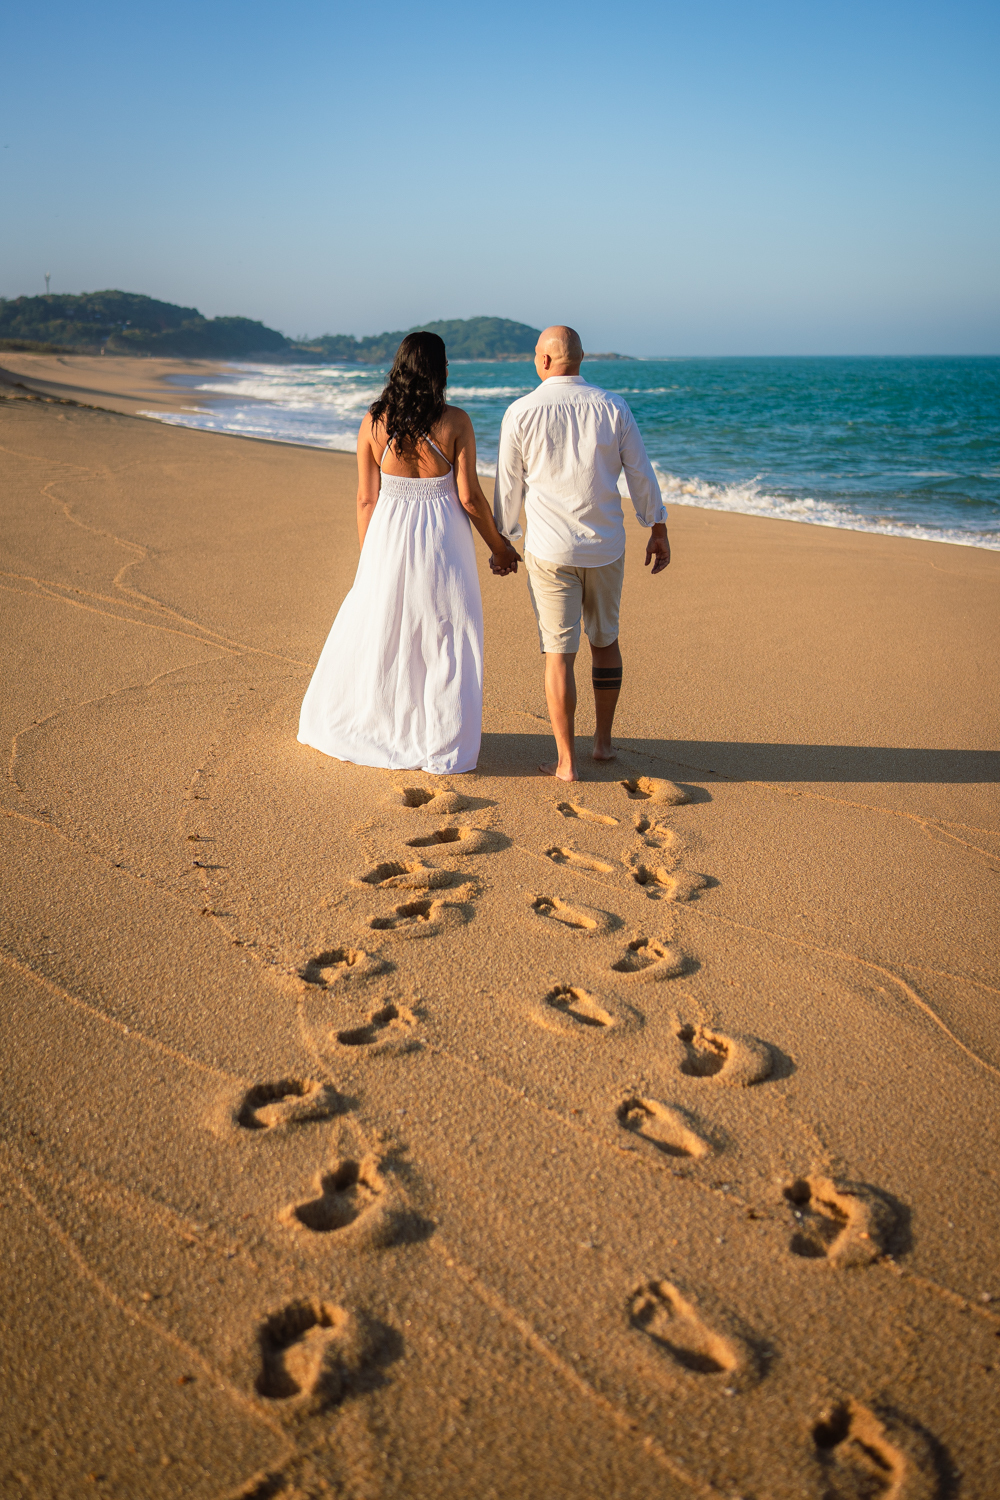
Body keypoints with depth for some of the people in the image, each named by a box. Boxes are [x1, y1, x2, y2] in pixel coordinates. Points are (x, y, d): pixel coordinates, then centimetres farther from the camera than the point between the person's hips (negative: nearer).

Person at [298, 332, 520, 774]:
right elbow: (470, 497, -10)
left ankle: (336, 727, 30)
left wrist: (368, 559, 11)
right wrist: (499, 546, 4)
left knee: (371, 631, 17)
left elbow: (366, 499, -1)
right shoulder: (454, 422, -10)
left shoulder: (374, 422, -3)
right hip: (442, 540, -2)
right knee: (445, 644, 8)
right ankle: (443, 752, 13)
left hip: (389, 538, 3)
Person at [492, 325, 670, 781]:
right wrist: (658, 531, 12)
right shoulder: (612, 407, -1)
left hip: (550, 551, -2)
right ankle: (603, 740, 28)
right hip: (606, 547, 2)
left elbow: (509, 485, 1)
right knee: (604, 639, 20)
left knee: (559, 653, 1)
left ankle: (566, 761, 4)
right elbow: (640, 473, 2)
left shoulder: (521, 412, -6)